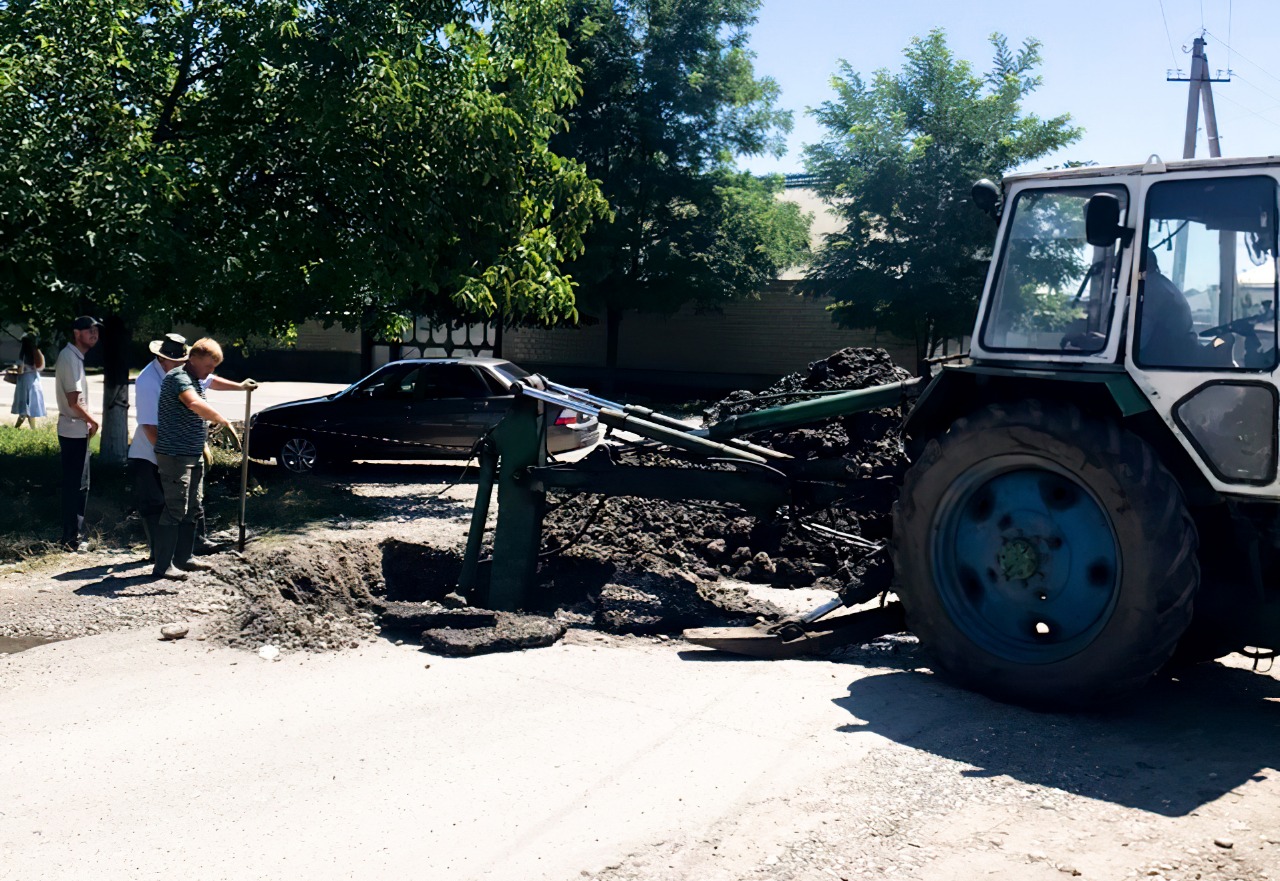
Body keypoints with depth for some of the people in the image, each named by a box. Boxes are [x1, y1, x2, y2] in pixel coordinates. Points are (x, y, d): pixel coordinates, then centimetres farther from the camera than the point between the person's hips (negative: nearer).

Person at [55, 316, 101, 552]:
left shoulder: (74, 356, 13)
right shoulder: (70, 358, -18)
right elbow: (74, 401, -22)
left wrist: (87, 422, 8)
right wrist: (93, 421, -9)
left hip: (76, 430, 10)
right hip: (74, 431, -10)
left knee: (77, 484, 16)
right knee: (76, 485, -3)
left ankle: (74, 533, 24)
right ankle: (72, 537, 3)